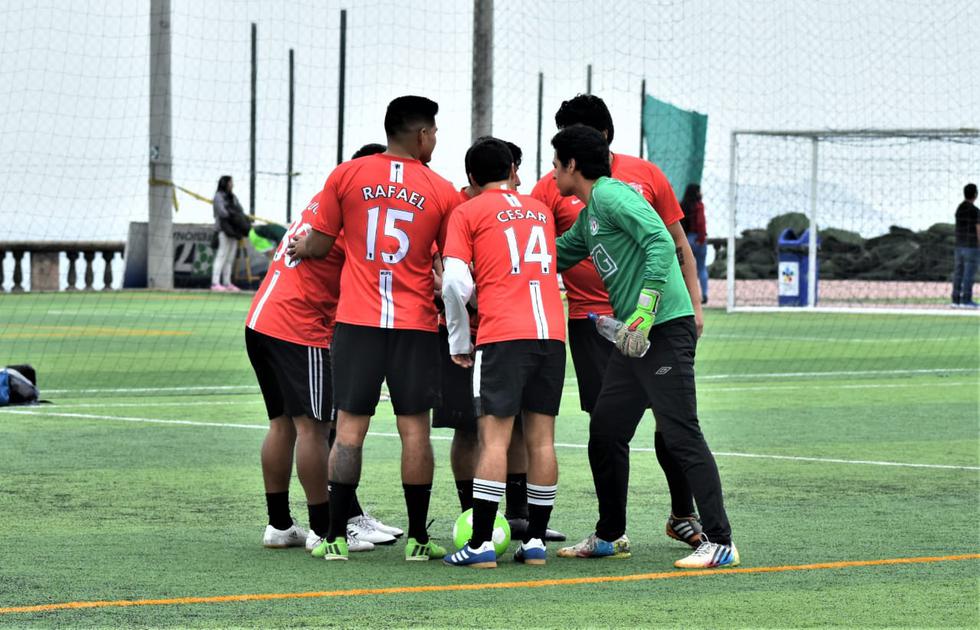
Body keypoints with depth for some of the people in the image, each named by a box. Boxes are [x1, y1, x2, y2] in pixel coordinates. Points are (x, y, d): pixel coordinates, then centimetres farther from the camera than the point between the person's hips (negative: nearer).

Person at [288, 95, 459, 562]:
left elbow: (318, 246, 6)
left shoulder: (347, 175, 2)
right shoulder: (442, 191, 2)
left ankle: (336, 536, 1)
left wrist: (297, 249, 27)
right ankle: (418, 538, 6)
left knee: (350, 426, 3)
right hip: (415, 323, -1)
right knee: (414, 428, 4)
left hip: (357, 320, 1)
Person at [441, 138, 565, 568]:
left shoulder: (468, 213, 5)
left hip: (503, 335, -4)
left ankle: (481, 544, -11)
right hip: (552, 332, 4)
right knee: (541, 439, 6)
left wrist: (459, 342, 6)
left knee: (494, 436, -7)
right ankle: (535, 541, 6)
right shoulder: (540, 210, 21)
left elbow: (456, 284, -4)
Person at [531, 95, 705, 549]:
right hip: (591, 320, -1)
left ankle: (683, 515, 20)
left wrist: (693, 303, 4)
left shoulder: (645, 174, 4)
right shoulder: (552, 188, 0)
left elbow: (678, 246, 10)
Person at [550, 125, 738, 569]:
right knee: (605, 432, 13)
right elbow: (557, 255, 33)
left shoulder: (612, 196, -10)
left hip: (664, 329, -10)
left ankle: (719, 542, -10)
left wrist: (644, 311, -25)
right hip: (634, 335, 10)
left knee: (681, 435, -11)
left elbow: (661, 243, -21)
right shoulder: (588, 214, 20)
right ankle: (610, 536, 25)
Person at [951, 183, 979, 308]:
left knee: (959, 274, 7)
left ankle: (956, 300, 6)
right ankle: (966, 301, -4)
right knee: (969, 274, -3)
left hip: (959, 246, 7)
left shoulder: (959, 209, 8)